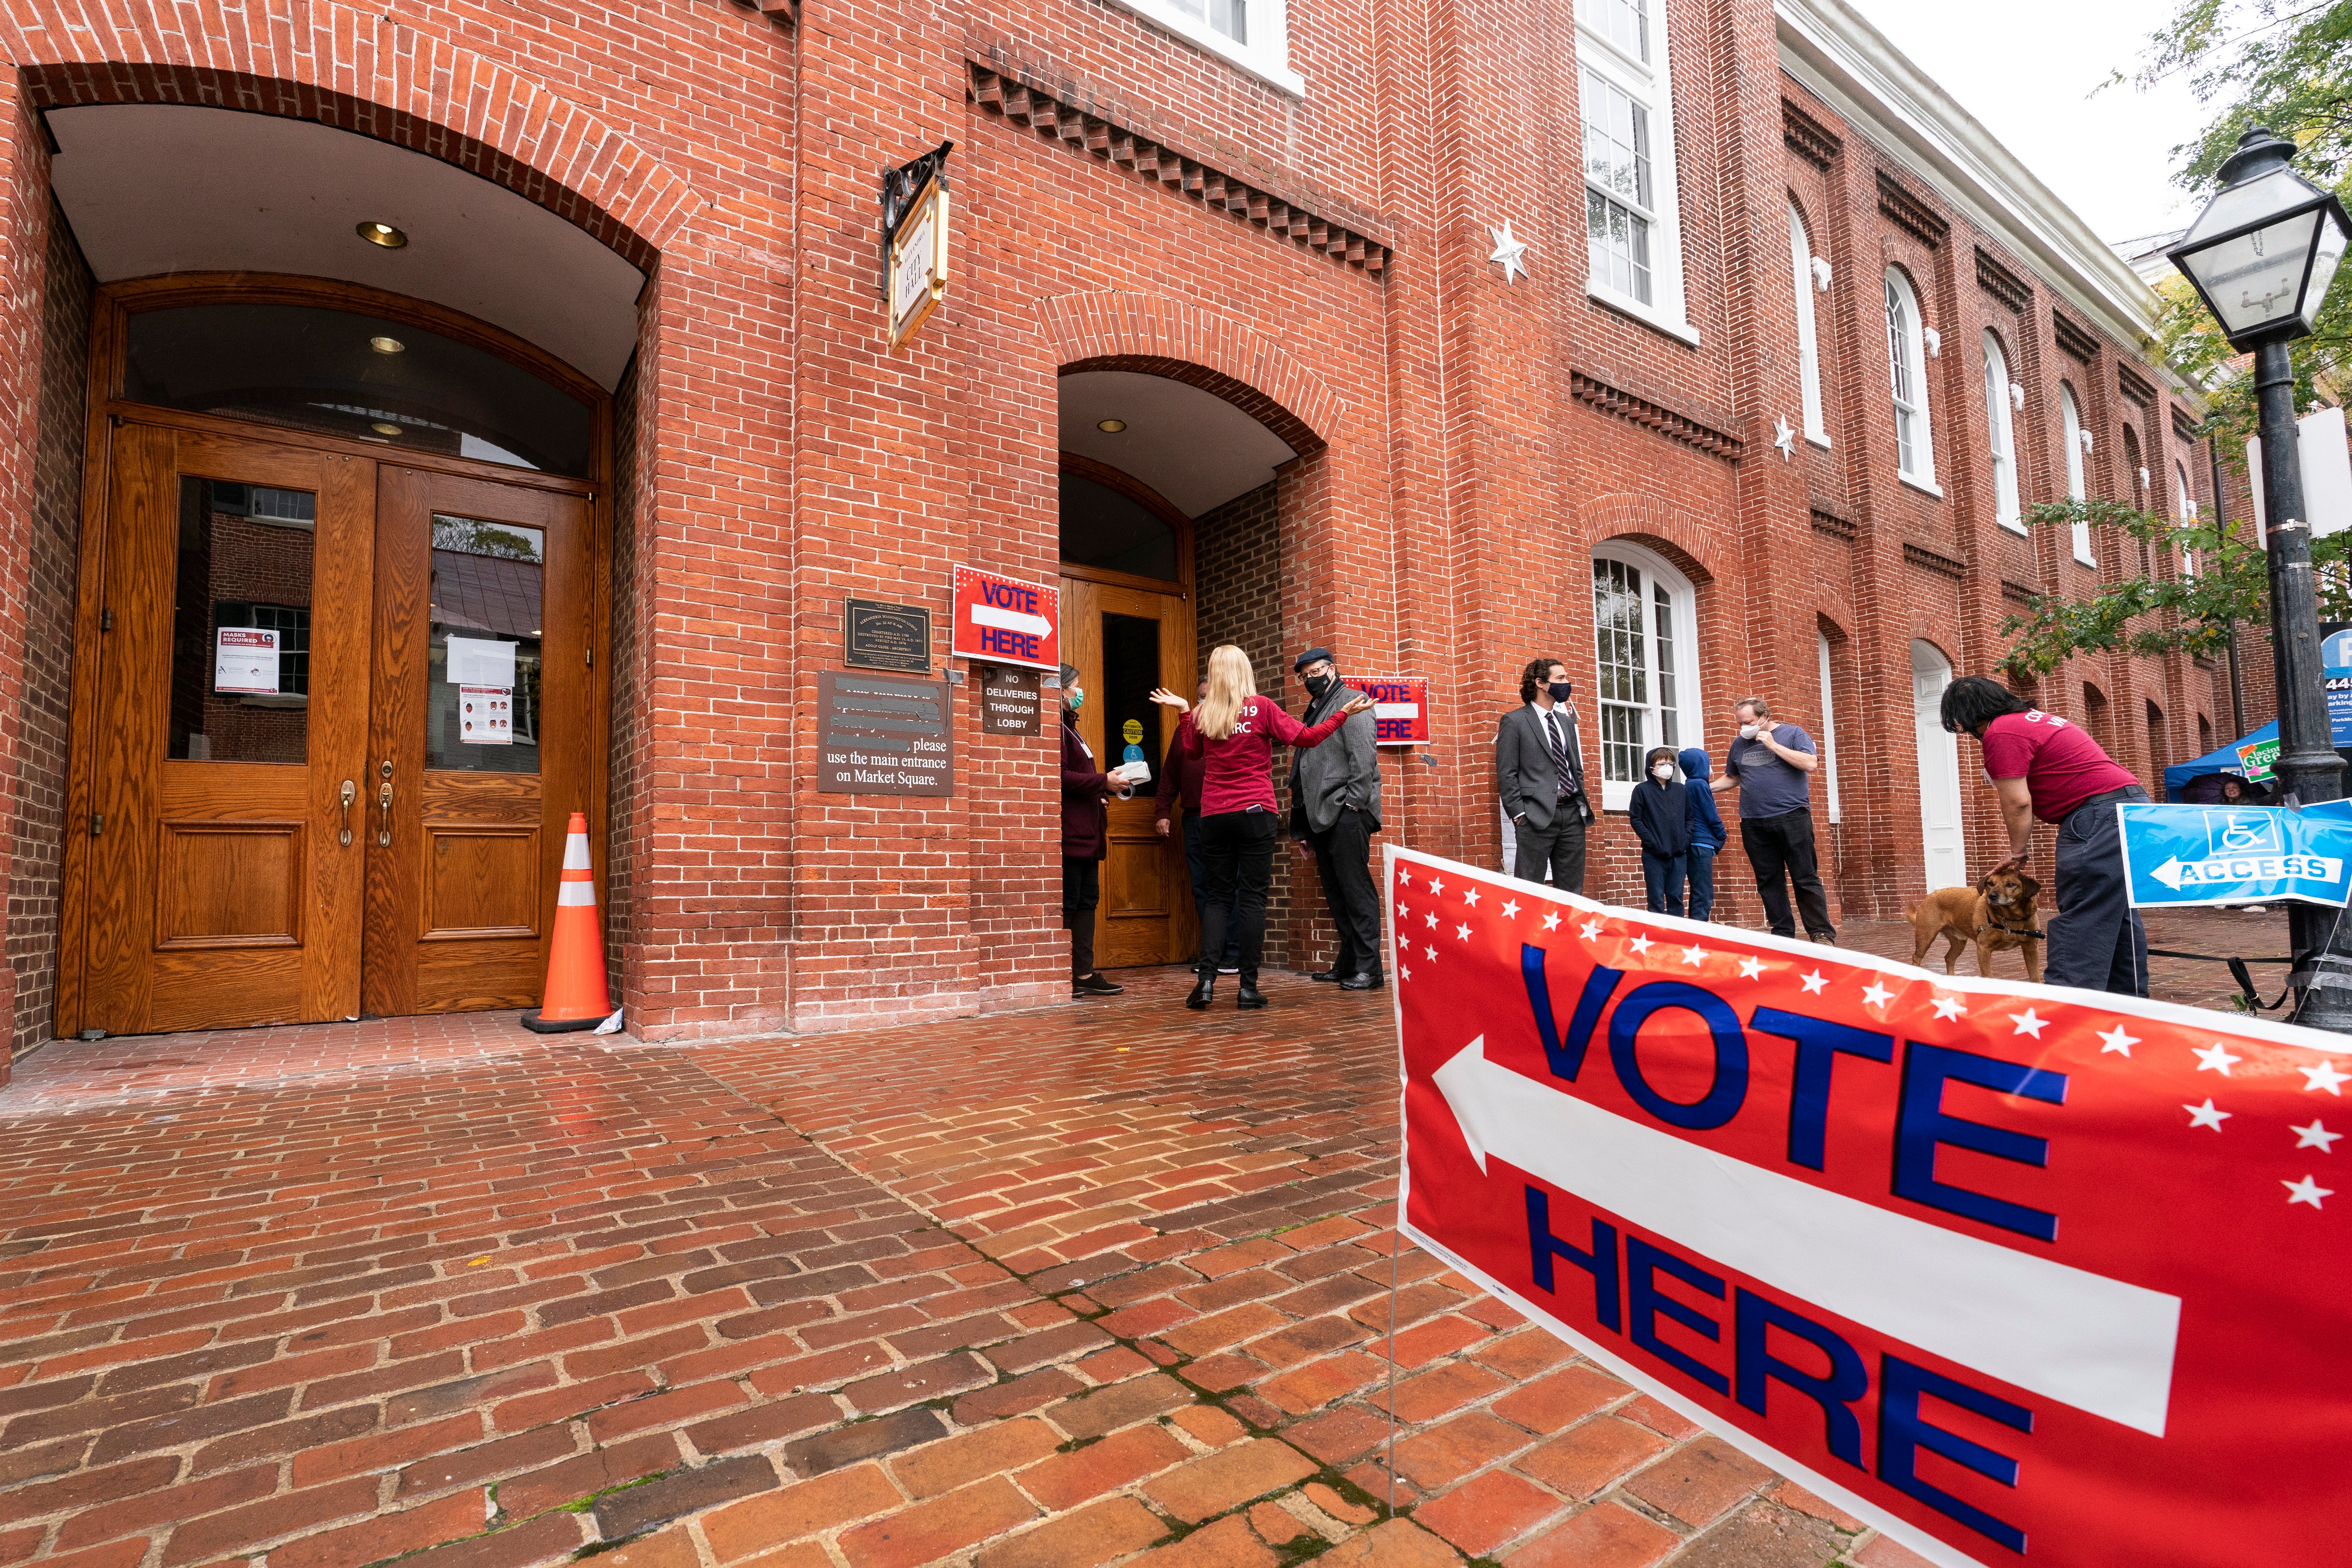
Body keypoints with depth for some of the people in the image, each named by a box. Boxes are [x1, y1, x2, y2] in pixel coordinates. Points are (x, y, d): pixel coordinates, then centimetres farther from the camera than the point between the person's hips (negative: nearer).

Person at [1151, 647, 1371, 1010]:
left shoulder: (1202, 714, 4)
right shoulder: (1260, 708, -5)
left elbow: (1192, 752, 22)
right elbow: (1306, 737, -5)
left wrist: (1184, 712, 28)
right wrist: (1344, 714, 4)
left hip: (1214, 815, 3)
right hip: (1255, 813, -3)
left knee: (1218, 895, 10)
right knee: (1253, 897, 1)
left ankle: (1206, 978, -3)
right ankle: (1248, 987, 1)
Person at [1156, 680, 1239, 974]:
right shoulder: (1184, 732, 18)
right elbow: (1169, 775, 18)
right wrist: (1163, 812, 10)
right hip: (1194, 819, 5)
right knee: (1201, 888, 5)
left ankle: (1234, 954, 1)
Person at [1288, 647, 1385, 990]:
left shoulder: (1352, 702, 0)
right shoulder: (1315, 711, 25)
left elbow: (1363, 757, -12)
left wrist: (1354, 804, -18)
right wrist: (1303, 829, 19)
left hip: (1347, 814, -8)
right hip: (1322, 817, 8)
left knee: (1356, 889, -8)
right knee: (1336, 893, 10)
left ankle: (1367, 968, -5)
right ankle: (1347, 963, 17)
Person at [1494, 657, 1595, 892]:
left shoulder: (1567, 721, 19)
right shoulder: (1514, 721, -2)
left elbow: (1576, 768, 23)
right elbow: (1506, 774, -6)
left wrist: (1582, 805, 11)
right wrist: (1519, 815, -12)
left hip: (1572, 814, 7)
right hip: (1537, 817, -6)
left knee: (1572, 890, 8)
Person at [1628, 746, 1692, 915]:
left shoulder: (1682, 790, 12)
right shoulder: (1642, 790, 0)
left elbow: (1689, 819, 15)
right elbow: (1636, 820, -4)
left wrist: (1686, 841, 0)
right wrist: (1652, 842, -13)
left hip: (1679, 856, 4)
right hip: (1654, 856, -4)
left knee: (1676, 899, 8)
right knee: (1656, 901, 0)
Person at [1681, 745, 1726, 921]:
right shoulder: (1701, 785, -10)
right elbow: (1712, 816, -10)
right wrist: (1723, 836, 5)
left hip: (1692, 845, 9)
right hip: (1703, 844, -9)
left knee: (1698, 893, 13)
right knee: (1705, 895, -10)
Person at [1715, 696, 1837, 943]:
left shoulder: (1793, 734, 3)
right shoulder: (1739, 744, 16)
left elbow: (1810, 764, -12)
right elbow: (1732, 778, 26)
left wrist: (1773, 745, -11)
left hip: (1792, 818, -4)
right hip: (1754, 825, 4)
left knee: (1806, 879, -4)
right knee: (1768, 882, 5)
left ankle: (1822, 934, 2)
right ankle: (1783, 934, 11)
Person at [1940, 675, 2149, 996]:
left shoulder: (2001, 733, -11)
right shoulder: (2033, 718, 20)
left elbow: (2018, 803, -13)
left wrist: (2018, 854, 0)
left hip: (2100, 812, -10)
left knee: (2080, 919, -14)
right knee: (2118, 913, 14)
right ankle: (2129, 1001, 21)